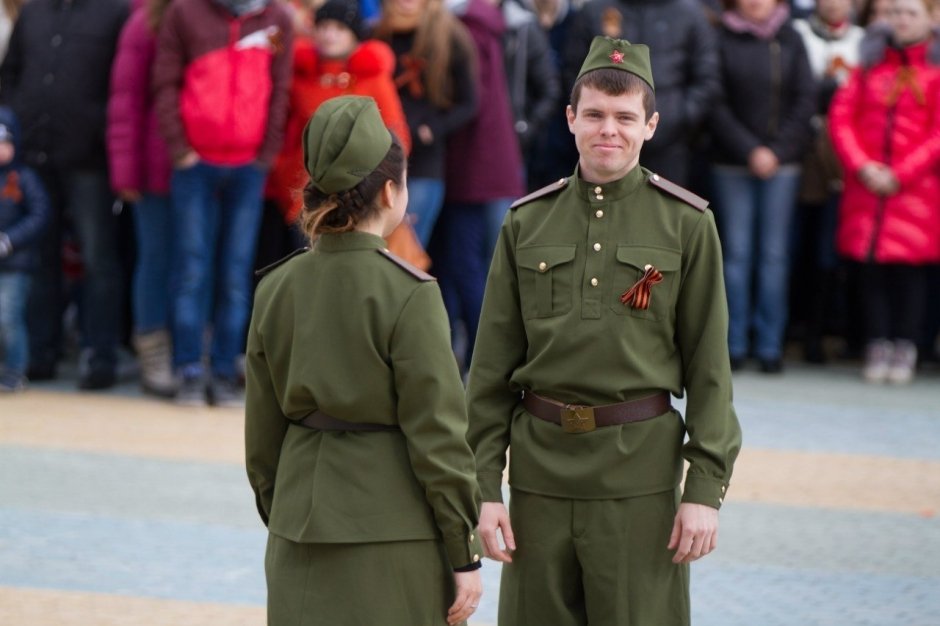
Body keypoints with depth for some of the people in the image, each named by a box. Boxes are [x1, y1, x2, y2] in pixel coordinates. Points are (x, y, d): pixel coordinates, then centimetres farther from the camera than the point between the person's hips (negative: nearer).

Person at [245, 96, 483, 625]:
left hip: (300, 526, 5)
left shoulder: (276, 288, 2)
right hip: (393, 537, -5)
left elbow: (263, 434, 9)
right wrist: (464, 555, -5)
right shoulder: (408, 295, -13)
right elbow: (438, 437, -12)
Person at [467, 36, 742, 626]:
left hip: (640, 476, -2)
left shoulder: (687, 223, 0)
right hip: (540, 471, 2)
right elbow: (492, 369, 7)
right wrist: (485, 486, 1)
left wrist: (706, 487, -7)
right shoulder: (526, 223, 6)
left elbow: (709, 365, -1)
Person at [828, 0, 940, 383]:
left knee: (909, 271, -2)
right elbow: (840, 115, 6)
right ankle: (878, 350, 7)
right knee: (872, 270, 2)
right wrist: (861, 167, -7)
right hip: (867, 186, 3)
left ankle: (904, 352, 4)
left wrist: (901, 175, -11)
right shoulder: (871, 64, 11)